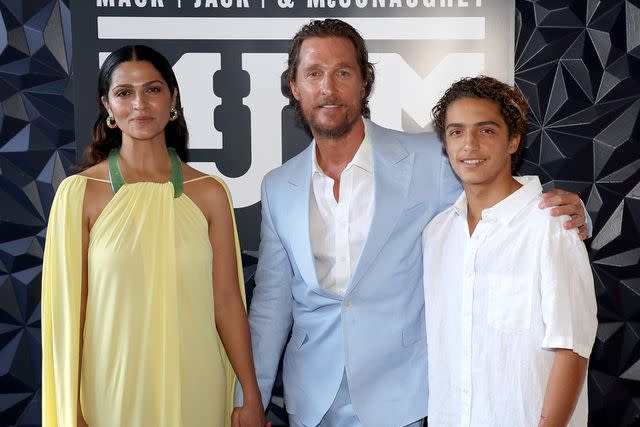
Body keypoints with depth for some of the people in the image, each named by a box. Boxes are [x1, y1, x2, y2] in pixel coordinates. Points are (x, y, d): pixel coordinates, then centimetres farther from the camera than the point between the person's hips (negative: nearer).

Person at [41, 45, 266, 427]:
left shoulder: (210, 193, -2)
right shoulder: (80, 193, -7)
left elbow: (228, 302, 1)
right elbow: (68, 309, -5)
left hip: (196, 388, 2)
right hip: (114, 392, -1)